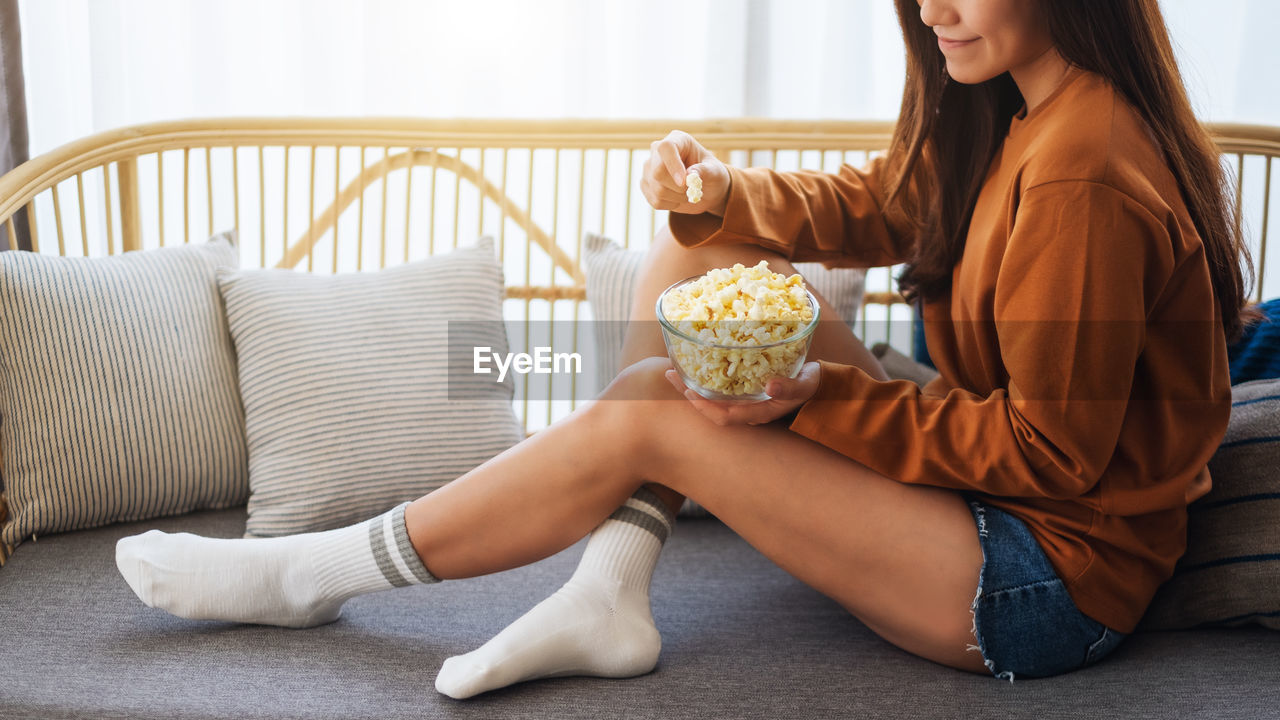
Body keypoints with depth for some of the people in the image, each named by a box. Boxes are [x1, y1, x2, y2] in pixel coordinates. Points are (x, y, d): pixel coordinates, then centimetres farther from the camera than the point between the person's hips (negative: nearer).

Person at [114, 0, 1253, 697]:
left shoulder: (1084, 169, -24)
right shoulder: (1014, 109, 5)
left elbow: (1053, 449, -22)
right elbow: (875, 208, 14)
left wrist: (818, 395, -23)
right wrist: (719, 193, -5)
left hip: (1058, 580, -9)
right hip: (991, 476, 9)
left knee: (647, 417, -18)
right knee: (697, 253, 1)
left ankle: (304, 577, 0)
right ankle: (610, 595, -5)